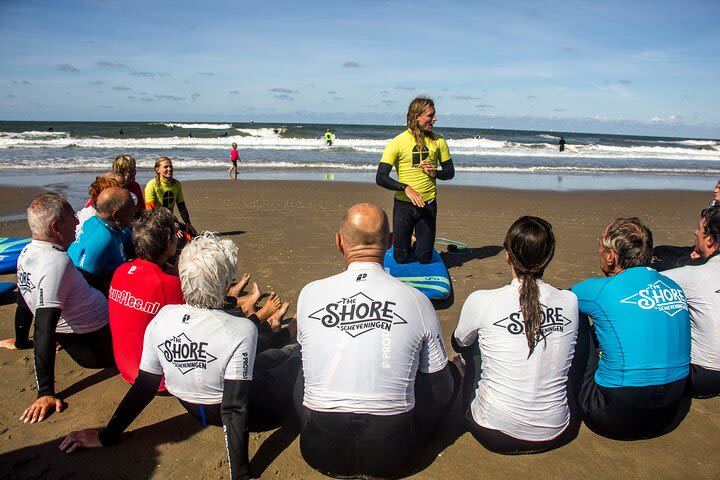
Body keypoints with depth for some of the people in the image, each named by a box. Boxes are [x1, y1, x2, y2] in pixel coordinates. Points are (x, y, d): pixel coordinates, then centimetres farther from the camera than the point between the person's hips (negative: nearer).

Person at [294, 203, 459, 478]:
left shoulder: (310, 294, -7)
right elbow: (441, 388, 2)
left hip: (321, 454, 2)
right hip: (393, 457, -1)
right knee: (451, 373, 20)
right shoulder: (417, 300, -10)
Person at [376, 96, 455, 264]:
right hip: (403, 204, -2)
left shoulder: (438, 141, 2)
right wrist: (406, 188, -25)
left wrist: (435, 173, -12)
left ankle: (420, 241, 41)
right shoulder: (397, 143, -9)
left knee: (424, 258, 7)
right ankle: (401, 240, 40)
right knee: (401, 258, 6)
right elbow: (381, 178, -12)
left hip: (428, 204, 2)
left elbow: (450, 171, 10)